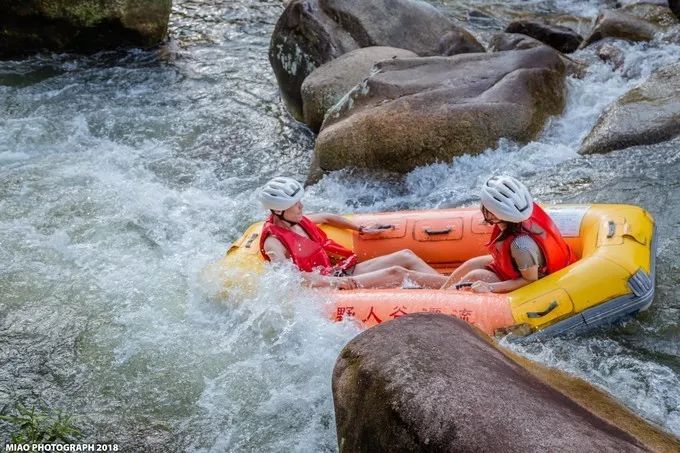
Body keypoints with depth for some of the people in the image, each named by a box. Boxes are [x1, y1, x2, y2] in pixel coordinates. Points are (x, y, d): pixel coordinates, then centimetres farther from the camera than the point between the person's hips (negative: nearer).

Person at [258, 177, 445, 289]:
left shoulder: (298, 221, 13)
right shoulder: (273, 243, -13)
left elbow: (327, 218, 31)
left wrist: (362, 229, 29)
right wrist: (332, 282, -35)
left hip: (341, 271, 10)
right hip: (327, 288, -10)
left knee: (406, 256, -2)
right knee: (395, 273, -21)